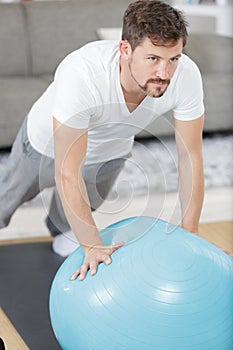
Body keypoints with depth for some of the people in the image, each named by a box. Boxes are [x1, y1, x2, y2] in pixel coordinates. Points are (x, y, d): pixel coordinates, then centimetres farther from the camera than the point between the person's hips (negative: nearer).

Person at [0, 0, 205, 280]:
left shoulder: (186, 76, -36)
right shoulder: (81, 75, -47)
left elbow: (190, 157, -24)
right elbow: (67, 174, -42)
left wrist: (189, 236, -25)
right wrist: (92, 247, -41)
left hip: (110, 151, 3)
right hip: (47, 143, -3)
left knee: (85, 206, 30)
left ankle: (61, 230, 63)